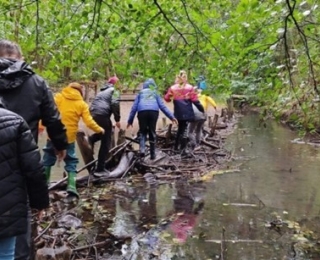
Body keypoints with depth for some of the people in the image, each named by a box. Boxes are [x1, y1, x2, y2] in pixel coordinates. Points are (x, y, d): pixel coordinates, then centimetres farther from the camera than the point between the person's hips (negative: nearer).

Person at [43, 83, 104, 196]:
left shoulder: (58, 97, 3)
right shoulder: (82, 104, 1)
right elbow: (89, 122, -1)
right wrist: (99, 129, 14)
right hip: (69, 137, -1)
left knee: (48, 160, 17)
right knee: (71, 161, 11)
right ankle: (71, 185, -2)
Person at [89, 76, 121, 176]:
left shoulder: (102, 91, 31)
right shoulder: (114, 90, 7)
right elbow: (115, 104, -10)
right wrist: (117, 119, -8)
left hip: (93, 115, 7)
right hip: (103, 115, -7)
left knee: (102, 133, 32)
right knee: (105, 143, 1)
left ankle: (90, 139, 2)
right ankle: (100, 169, 1)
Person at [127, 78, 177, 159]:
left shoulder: (140, 93, 26)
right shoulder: (155, 93, 26)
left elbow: (134, 107, 20)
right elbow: (162, 106, 17)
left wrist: (130, 120, 21)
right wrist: (171, 117, 15)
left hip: (142, 112, 0)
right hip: (154, 112, 0)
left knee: (142, 131, 11)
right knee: (152, 132, 10)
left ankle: (142, 149, -14)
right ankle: (152, 154, 14)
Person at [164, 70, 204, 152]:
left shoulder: (172, 88, 2)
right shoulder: (189, 88, -6)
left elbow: (167, 98, 7)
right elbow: (195, 100, -7)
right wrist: (201, 109, 1)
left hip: (178, 113, 4)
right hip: (187, 113, -4)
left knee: (180, 128, 20)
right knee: (184, 129, 0)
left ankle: (176, 146, 26)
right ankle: (182, 148, -4)